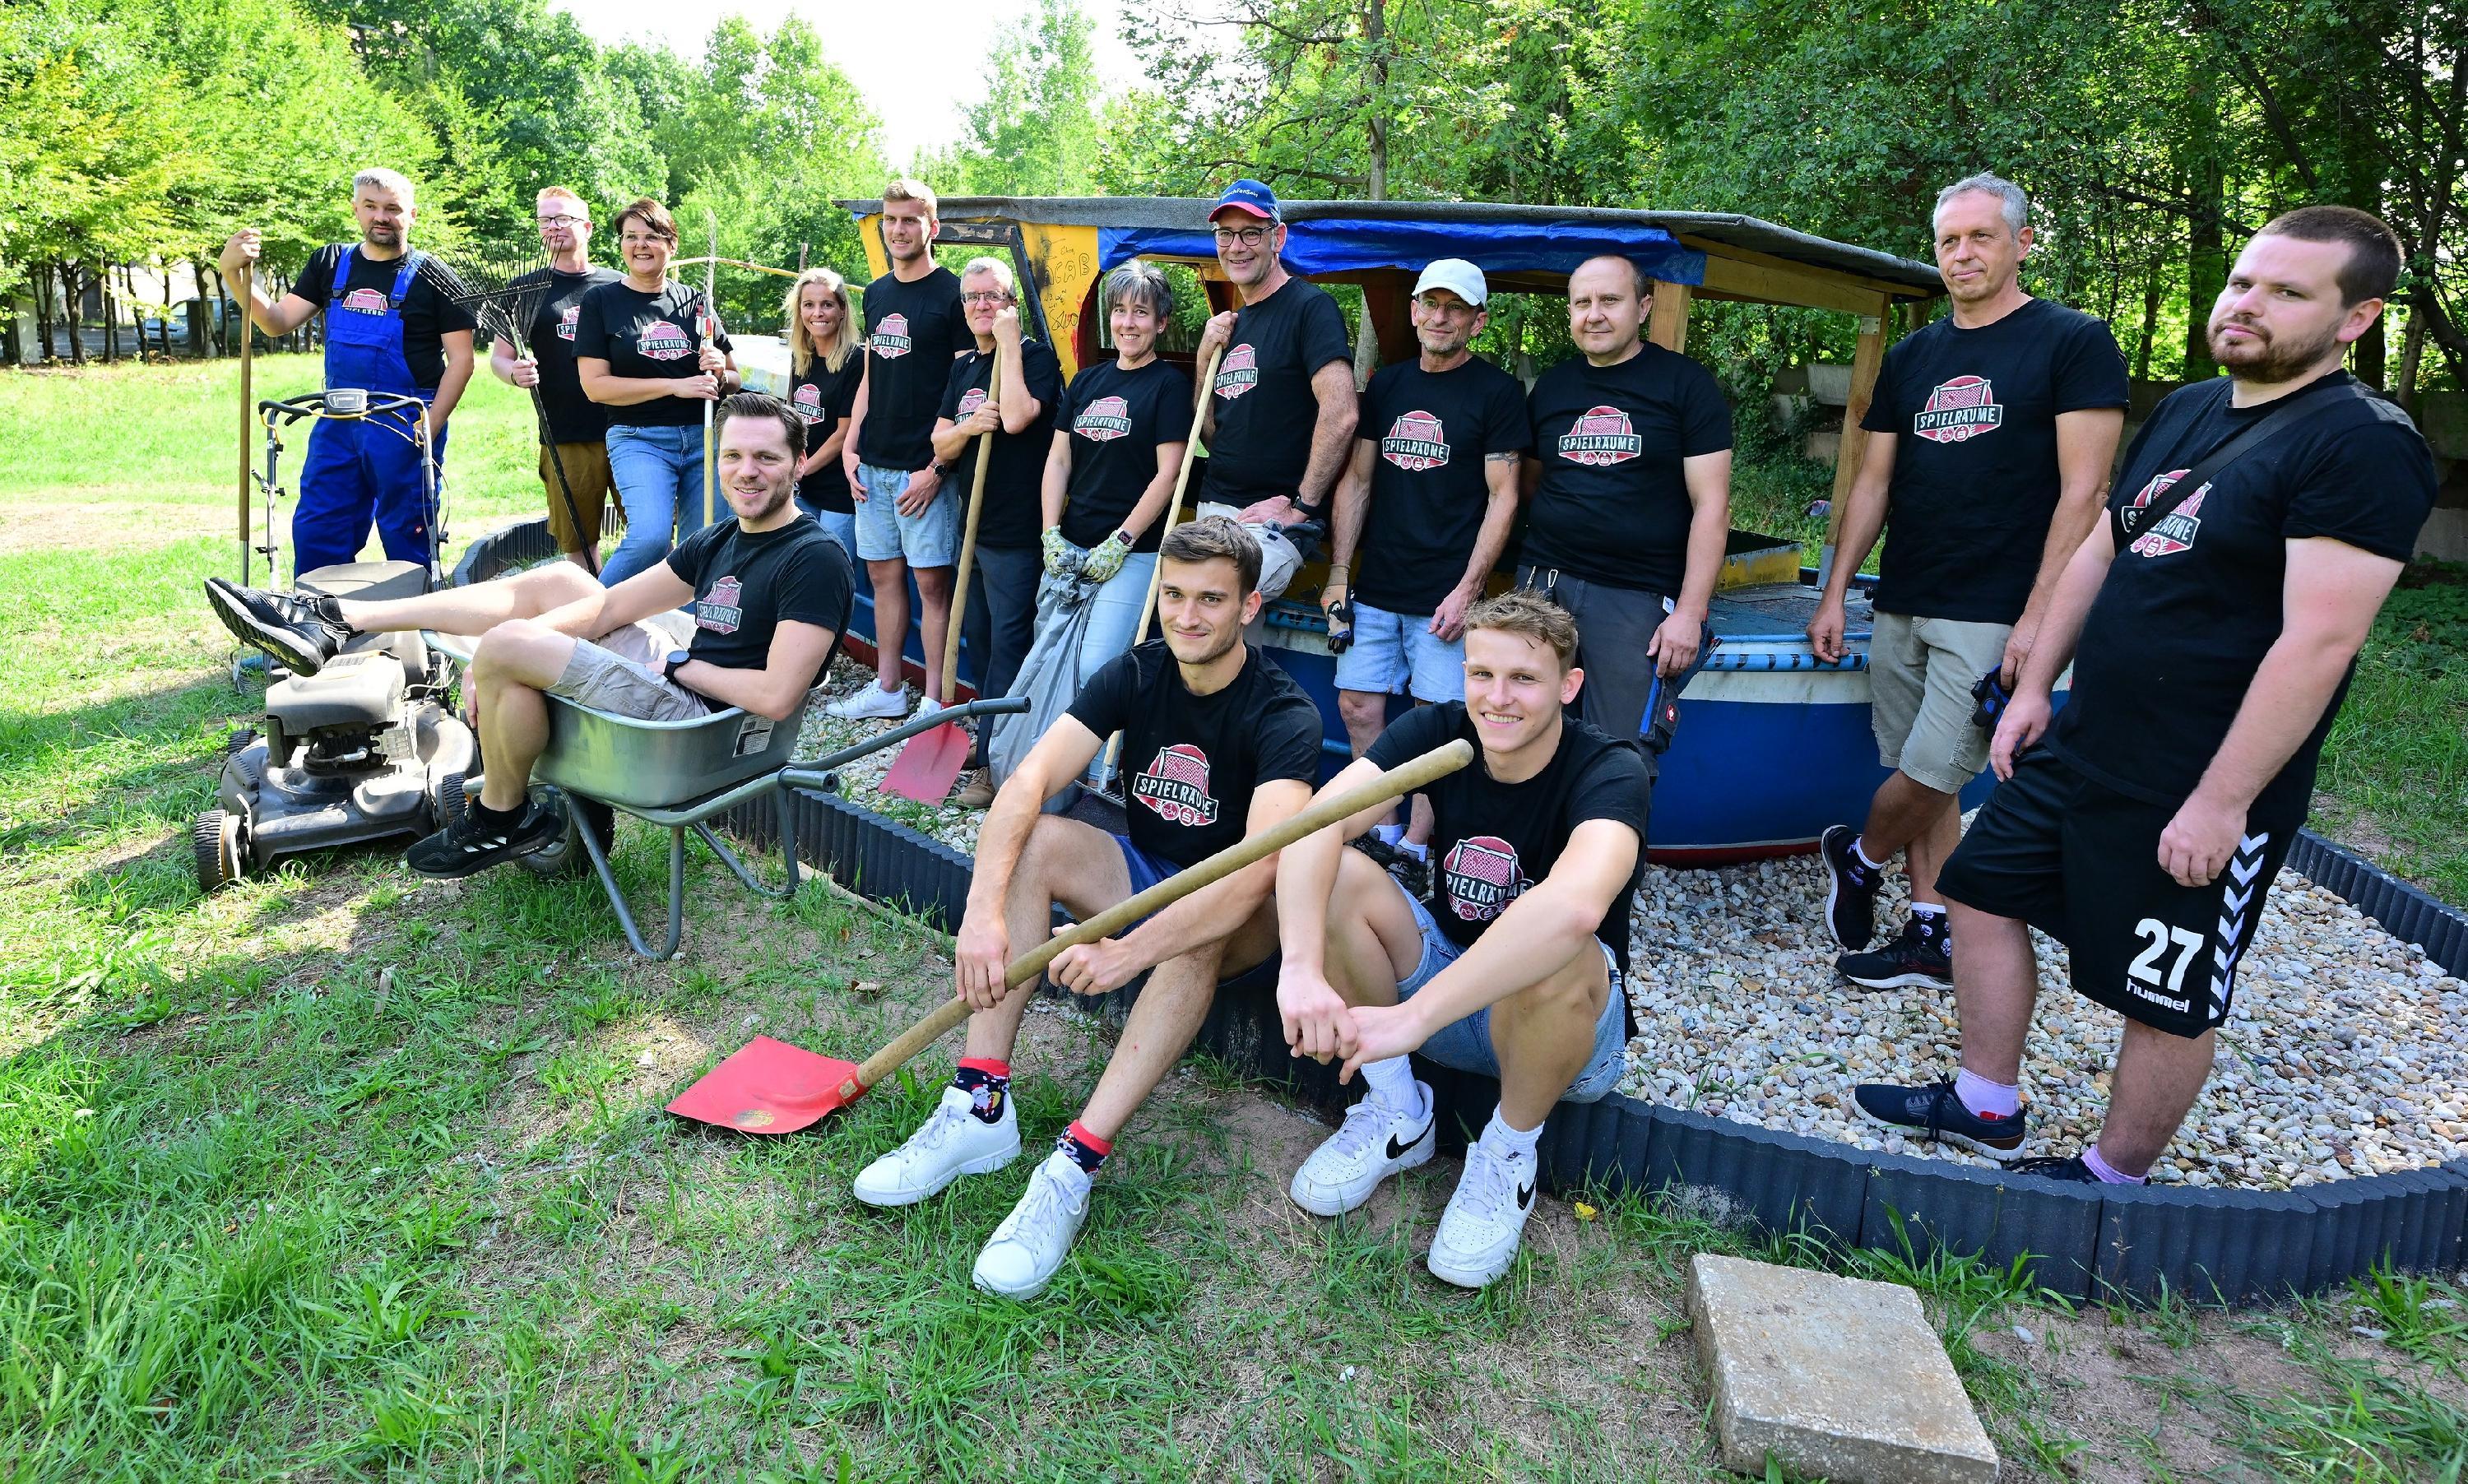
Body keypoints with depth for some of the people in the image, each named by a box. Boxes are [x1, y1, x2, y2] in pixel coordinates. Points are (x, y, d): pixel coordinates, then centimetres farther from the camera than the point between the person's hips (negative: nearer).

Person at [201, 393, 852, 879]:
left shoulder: (814, 561, -19)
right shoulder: (719, 541, 8)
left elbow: (777, 697, -28)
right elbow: (611, 606, 12)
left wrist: (684, 664, -12)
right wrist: (507, 646, 1)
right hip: (681, 674, 9)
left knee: (505, 646, -15)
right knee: (558, 582, 12)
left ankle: (503, 820, 9)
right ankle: (332, 623, 16)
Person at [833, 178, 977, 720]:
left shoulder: (953, 294, -6)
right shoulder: (877, 294, 15)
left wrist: (937, 467, -15)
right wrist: (850, 448, 9)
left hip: (924, 468, -7)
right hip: (873, 466, 7)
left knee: (932, 580, -3)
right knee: (883, 573, 11)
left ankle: (935, 702, 5)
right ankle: (886, 690, 21)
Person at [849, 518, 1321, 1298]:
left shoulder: (1285, 718, -22)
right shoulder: (1136, 673, -8)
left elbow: (1255, 872, -38)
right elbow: (1027, 782, -22)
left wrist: (1132, 951, -52)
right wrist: (984, 911, -38)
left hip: (1233, 920, -4)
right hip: (1143, 874, 5)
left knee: (1201, 926, -38)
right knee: (1031, 841, -22)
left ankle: (1075, 1166, -39)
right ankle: (980, 1107, -26)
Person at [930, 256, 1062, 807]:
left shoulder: (1035, 356, -7)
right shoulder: (962, 367, 15)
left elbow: (1016, 416, -25)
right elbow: (941, 447, 13)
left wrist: (1009, 341, -16)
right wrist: (966, 428, -10)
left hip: (1017, 530, -8)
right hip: (974, 523, 8)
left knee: (1007, 641, -6)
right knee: (978, 636, 16)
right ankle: (989, 737, 29)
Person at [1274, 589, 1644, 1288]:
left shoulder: (1610, 770, -24)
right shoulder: (1437, 732, -12)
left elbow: (1575, 906, -46)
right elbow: (1316, 827, -28)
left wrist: (1412, 1016, -50)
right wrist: (1302, 968, -45)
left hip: (1570, 1022, -3)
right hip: (1445, 986, 4)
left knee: (1556, 958, -38)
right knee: (1338, 877, -22)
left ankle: (1509, 1151, -7)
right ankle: (1398, 1113, -2)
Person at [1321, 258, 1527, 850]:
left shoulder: (1497, 391, -2)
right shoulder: (1387, 385, 12)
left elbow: (1502, 498, -5)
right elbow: (1357, 481, 14)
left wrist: (1467, 590, -13)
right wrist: (1337, 574, 7)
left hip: (1444, 595, -5)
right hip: (1375, 587, 5)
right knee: (1358, 710, 5)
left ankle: (1414, 846, 10)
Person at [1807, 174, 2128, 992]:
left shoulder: (2074, 342, -3)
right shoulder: (1911, 357, 14)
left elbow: (2083, 490, -9)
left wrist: (2038, 616, -16)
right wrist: (1834, 595, 10)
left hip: (1994, 615, -5)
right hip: (1902, 608, 6)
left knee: (1932, 771, -9)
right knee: (1922, 778, 8)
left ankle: (1856, 857, 19)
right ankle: (1931, 940, 18)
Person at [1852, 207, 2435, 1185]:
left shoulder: (2362, 444, -16)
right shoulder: (2184, 412, 9)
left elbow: (2320, 640, -22)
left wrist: (2222, 801, -24)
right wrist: (2035, 688, 12)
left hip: (2195, 795, -8)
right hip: (2080, 747, 8)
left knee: (2168, 999, 7)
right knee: (1982, 892, 15)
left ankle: (2114, 1177, 28)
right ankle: (1986, 1107, 31)